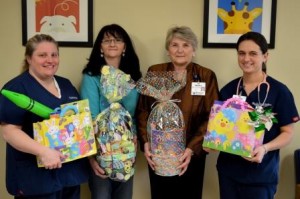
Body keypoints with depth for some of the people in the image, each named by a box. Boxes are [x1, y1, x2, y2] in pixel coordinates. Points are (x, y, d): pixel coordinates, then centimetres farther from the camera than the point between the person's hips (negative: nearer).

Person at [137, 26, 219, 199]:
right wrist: (145, 142, -13)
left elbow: (211, 117, -7)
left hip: (191, 155, -1)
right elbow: (143, 110, 1)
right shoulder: (154, 73, 2)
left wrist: (192, 149, -17)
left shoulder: (206, 76, -2)